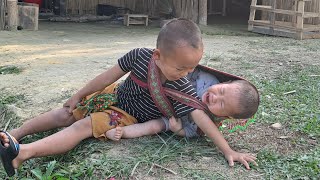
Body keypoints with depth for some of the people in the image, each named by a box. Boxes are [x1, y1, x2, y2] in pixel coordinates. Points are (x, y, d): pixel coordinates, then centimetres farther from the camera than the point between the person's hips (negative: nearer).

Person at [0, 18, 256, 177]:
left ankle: (23, 153, -29)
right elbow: (108, 77, -11)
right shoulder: (139, 56, -23)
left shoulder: (182, 88, -28)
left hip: (131, 117, -3)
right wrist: (79, 96, 1)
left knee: (83, 126, -21)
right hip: (116, 96, 4)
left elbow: (201, 118, -29)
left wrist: (229, 151, -33)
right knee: (66, 115, 3)